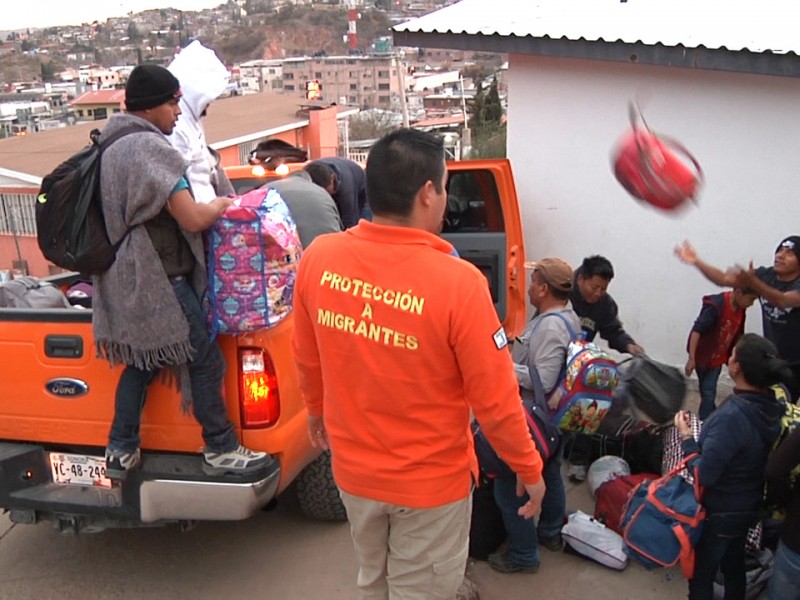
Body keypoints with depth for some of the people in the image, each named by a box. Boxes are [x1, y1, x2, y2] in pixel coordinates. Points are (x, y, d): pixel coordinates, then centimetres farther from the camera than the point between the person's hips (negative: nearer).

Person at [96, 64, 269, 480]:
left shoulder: (110, 145, 12)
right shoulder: (150, 148, -19)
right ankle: (220, 449, 11)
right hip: (158, 280, -10)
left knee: (141, 361, 19)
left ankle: (121, 451, 25)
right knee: (204, 361, 1)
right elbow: (192, 218, -23)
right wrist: (220, 205, -3)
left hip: (125, 280, 10)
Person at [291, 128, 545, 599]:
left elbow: (306, 358, 3)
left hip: (353, 468, 4)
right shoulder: (457, 282, -26)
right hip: (430, 480, -4)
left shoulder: (319, 258, -13)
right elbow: (495, 399, -18)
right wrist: (530, 469, -1)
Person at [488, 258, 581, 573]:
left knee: (510, 485, 1)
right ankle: (550, 532, 42)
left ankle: (523, 554, 12)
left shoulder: (550, 326, -27)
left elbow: (542, 381, -32)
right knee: (549, 474, 24)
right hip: (554, 418, 10)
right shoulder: (567, 316, 5)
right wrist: (516, 355, 10)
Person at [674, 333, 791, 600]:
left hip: (719, 513, -7)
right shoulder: (772, 406, -10)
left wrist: (686, 437, -18)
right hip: (749, 506, 8)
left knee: (700, 572, 13)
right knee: (734, 565, 28)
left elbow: (704, 475, -30)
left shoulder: (731, 417, -35)